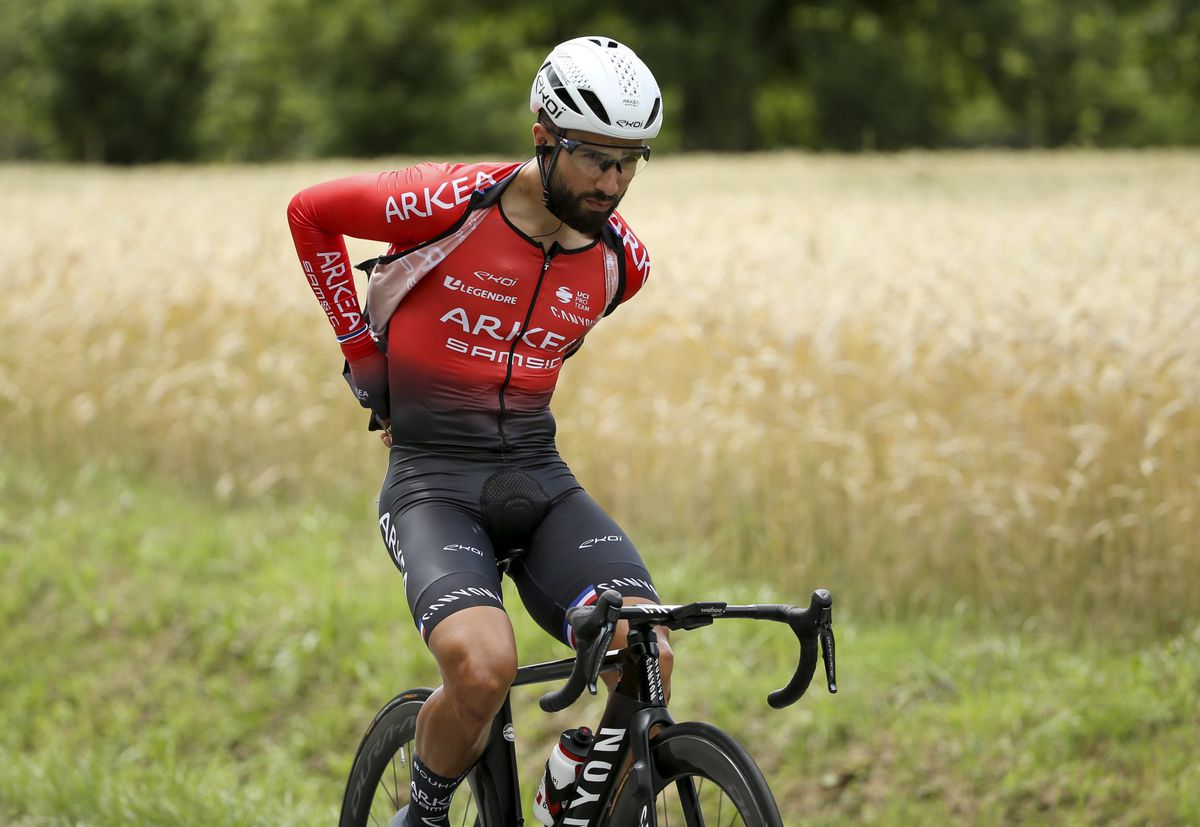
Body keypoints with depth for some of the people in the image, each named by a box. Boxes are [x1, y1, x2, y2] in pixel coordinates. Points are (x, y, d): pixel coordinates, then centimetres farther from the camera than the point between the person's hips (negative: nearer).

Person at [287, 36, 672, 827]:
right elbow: (310, 212, 1)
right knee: (485, 670, -30)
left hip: (540, 480, 4)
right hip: (436, 484, -4)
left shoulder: (623, 260, 1)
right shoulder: (451, 203, -14)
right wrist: (363, 351, 3)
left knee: (651, 662, -21)